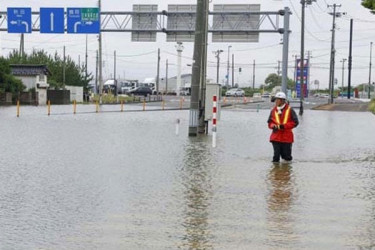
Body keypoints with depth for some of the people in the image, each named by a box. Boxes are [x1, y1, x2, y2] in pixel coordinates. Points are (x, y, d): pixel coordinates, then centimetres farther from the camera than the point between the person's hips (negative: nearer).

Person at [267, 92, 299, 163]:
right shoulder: (273, 111, 7)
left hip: (287, 137, -2)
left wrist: (284, 126, -16)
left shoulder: (289, 110, -2)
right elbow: (270, 122, 13)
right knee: (276, 155, -5)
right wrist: (273, 126, -11)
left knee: (287, 157, 5)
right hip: (276, 137, 2)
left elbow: (295, 122, -5)